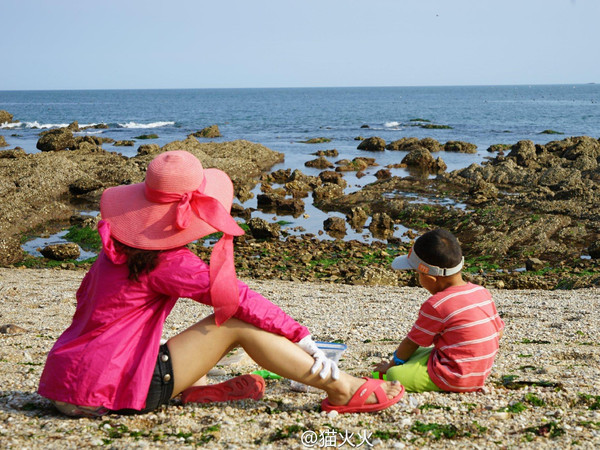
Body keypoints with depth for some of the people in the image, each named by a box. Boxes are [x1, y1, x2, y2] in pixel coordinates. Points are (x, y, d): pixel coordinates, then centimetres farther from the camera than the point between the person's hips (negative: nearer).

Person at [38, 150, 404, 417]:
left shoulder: (117, 247, 10)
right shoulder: (167, 262, -15)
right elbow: (239, 298, -13)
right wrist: (302, 337, -7)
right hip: (113, 393, -9)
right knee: (238, 323, -10)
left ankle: (190, 389, 6)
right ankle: (342, 388, -5)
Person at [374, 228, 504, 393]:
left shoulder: (435, 305, -18)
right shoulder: (483, 293, 3)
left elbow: (412, 342, -5)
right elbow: (498, 332, 14)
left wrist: (391, 365, 12)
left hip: (453, 379, -9)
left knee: (393, 376, -17)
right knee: (416, 354, 25)